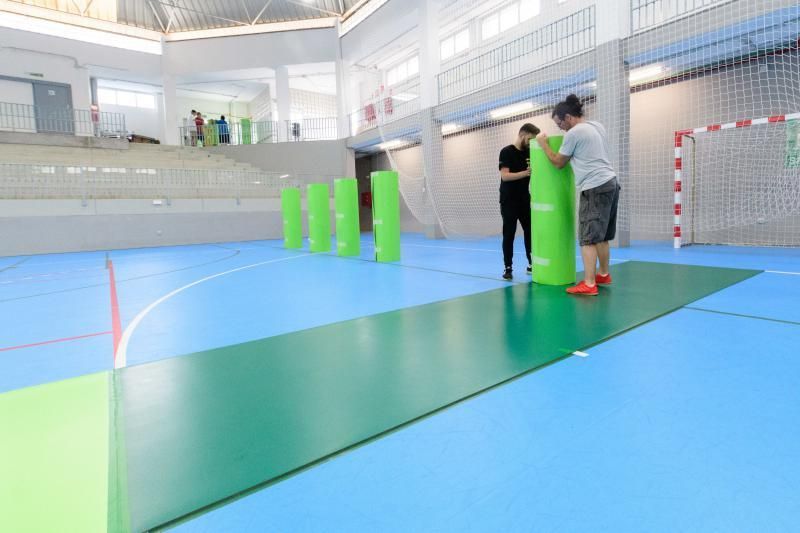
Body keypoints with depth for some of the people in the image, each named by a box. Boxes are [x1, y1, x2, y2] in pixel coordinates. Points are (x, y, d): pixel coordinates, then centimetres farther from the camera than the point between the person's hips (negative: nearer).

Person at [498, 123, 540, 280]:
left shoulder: (529, 153, 11)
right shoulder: (506, 152, -7)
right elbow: (504, 176, -17)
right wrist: (525, 173, -28)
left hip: (525, 200, 6)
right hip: (509, 201, -6)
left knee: (530, 232, 5)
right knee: (509, 234, -3)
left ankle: (532, 264, 15)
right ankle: (508, 268, 3)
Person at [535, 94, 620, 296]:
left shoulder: (574, 133, -10)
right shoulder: (597, 126, 16)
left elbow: (558, 162, -1)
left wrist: (543, 143, 10)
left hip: (595, 188, -10)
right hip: (610, 184, 10)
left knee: (588, 238, -9)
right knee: (601, 236, 17)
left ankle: (589, 284, -11)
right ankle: (604, 274, 28)